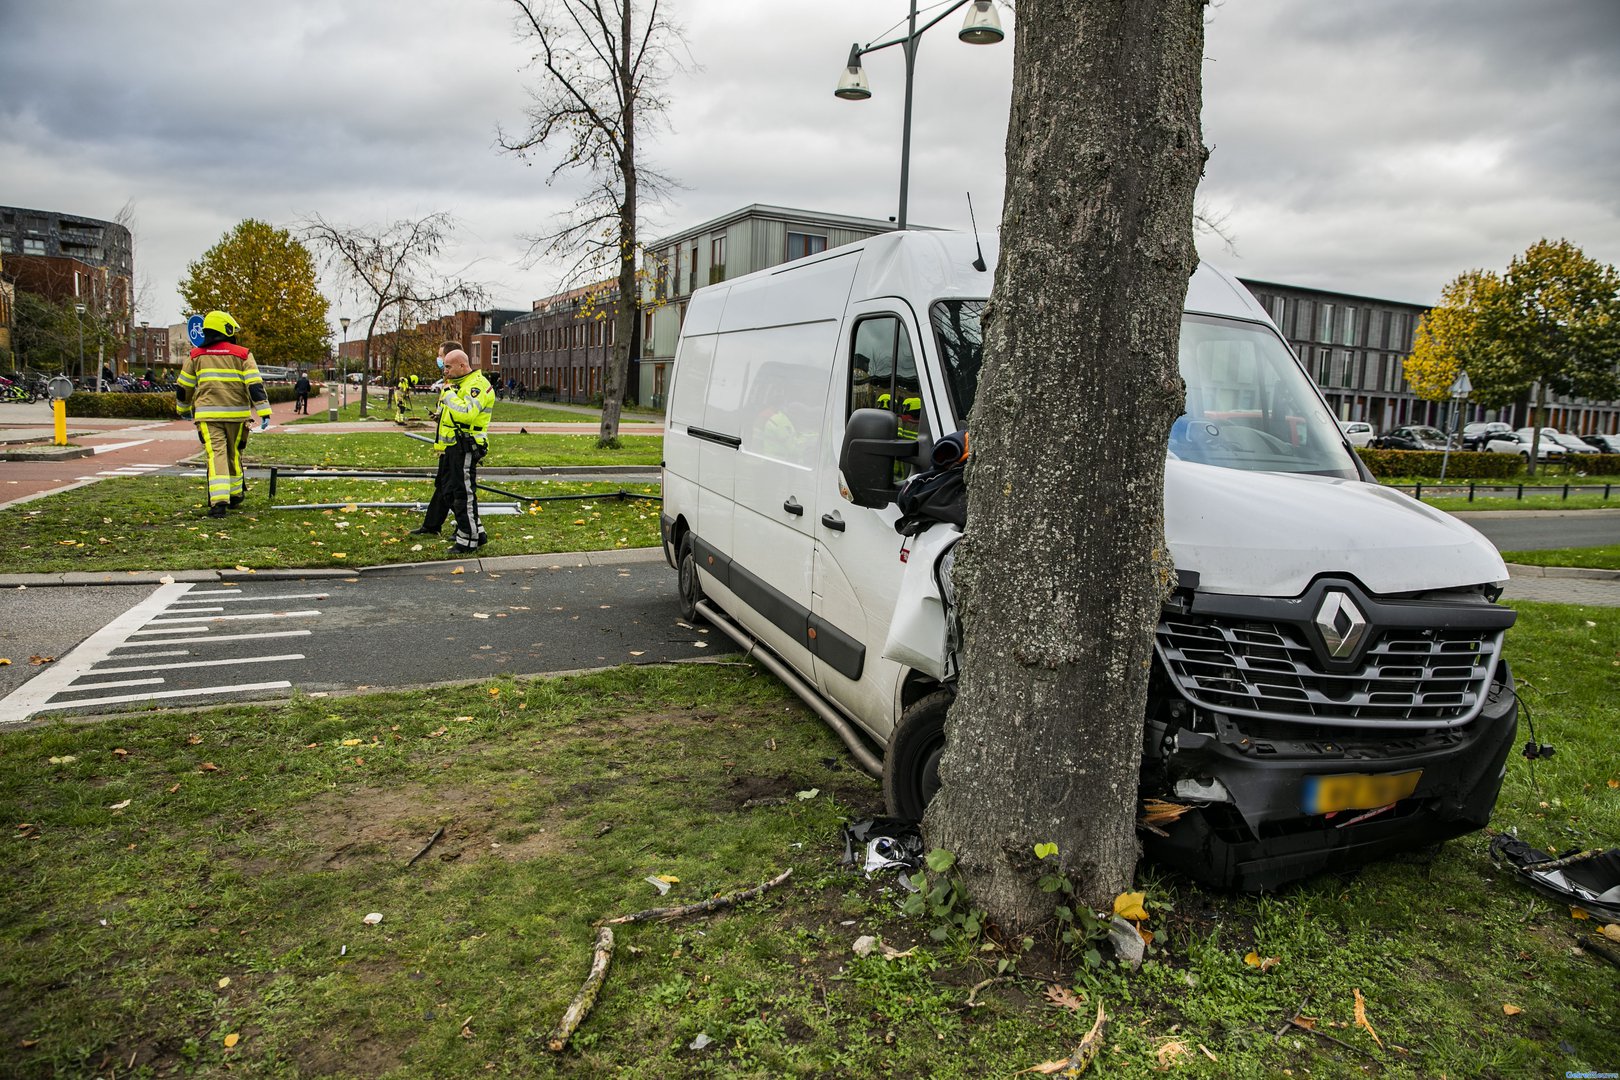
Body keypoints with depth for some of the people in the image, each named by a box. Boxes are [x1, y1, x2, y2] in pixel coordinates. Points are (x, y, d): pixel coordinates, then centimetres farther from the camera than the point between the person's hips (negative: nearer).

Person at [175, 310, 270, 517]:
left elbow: (183, 387, 17)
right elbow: (255, 385, -8)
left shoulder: (196, 356, 9)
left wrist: (183, 408, 35)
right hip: (236, 414, 0)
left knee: (216, 455, -7)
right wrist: (264, 412, -10)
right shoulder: (242, 355, 2)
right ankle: (235, 494, 31)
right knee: (234, 453, 17)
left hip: (207, 415, 0)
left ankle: (218, 501, -21)